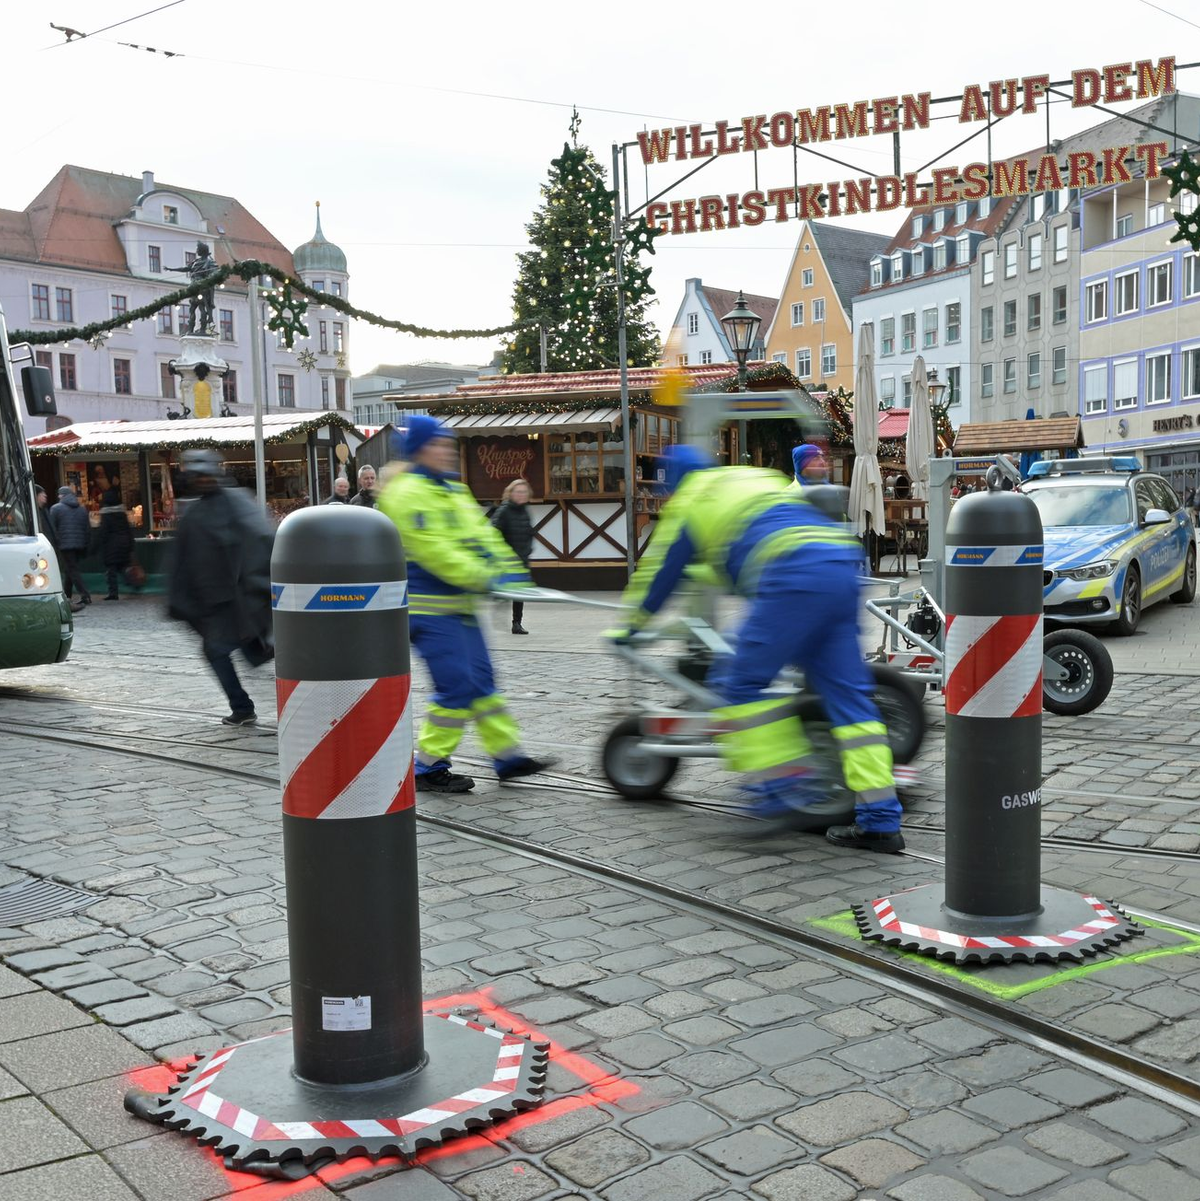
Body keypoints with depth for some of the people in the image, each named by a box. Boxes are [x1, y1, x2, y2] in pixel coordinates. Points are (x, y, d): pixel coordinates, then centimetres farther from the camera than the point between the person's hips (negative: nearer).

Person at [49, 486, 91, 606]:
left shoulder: (55, 508, -2)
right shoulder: (82, 509, 13)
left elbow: (53, 529, -5)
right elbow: (88, 529, 13)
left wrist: (56, 542, 2)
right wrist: (85, 545, 17)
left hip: (65, 544, -6)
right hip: (79, 545, 6)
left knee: (72, 570, -6)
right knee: (69, 570, 17)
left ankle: (85, 595, -17)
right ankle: (66, 595, 21)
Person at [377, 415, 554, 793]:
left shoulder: (453, 489, 17)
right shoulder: (408, 493, -14)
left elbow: (481, 532, 12)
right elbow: (433, 550, -22)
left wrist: (507, 567, -4)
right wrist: (484, 579, -24)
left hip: (458, 604, 10)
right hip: (430, 608, -10)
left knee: (481, 681, 12)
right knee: (456, 687, -10)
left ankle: (508, 755, 19)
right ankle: (429, 768, 2)